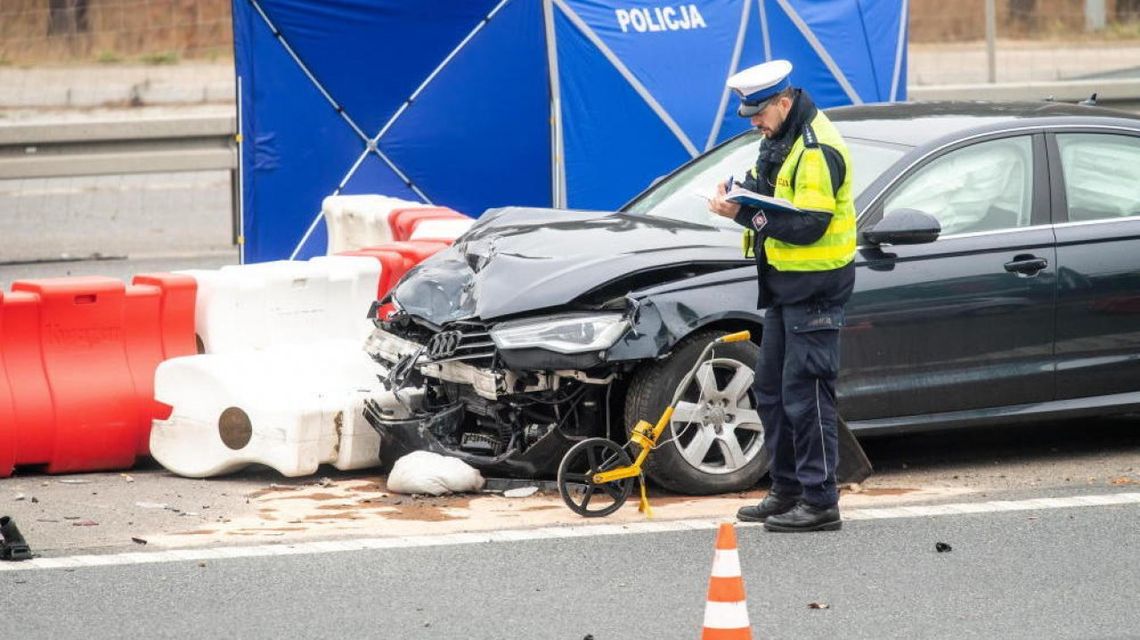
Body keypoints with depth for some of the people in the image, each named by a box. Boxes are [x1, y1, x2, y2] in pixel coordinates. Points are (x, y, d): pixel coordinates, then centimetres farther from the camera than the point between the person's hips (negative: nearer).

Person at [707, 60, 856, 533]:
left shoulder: (818, 151, -19)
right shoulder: (781, 140, 13)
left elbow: (807, 226, -24)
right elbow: (765, 185, 19)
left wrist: (744, 214, -24)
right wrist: (740, 189, -3)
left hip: (815, 288, -10)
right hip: (785, 284, 10)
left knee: (806, 393, -9)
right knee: (771, 388, 16)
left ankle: (820, 502, -5)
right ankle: (787, 490, 25)